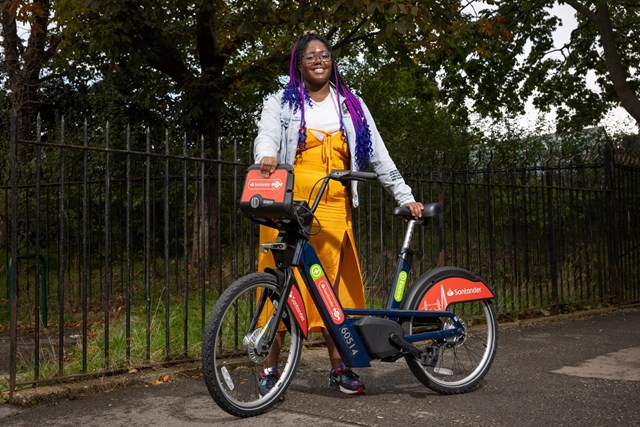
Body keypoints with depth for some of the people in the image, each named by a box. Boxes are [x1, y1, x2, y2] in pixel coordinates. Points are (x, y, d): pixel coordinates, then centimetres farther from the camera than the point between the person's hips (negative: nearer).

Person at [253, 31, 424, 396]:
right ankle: (271, 367, 7)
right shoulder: (281, 103, 11)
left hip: (333, 208, 2)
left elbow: (378, 155, 13)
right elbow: (267, 136, -9)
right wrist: (268, 155, -33)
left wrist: (406, 197, 7)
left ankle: (339, 366, 13)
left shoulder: (350, 105, 17)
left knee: (331, 284, 4)